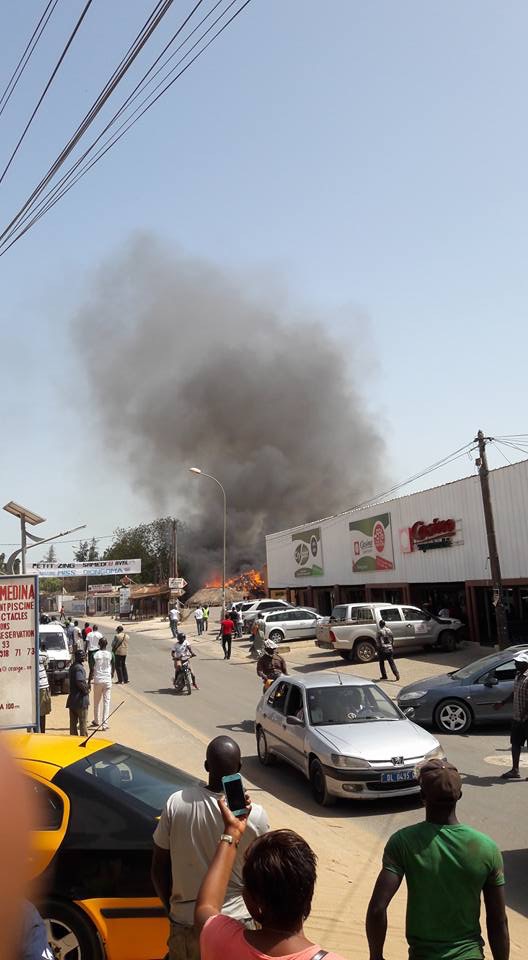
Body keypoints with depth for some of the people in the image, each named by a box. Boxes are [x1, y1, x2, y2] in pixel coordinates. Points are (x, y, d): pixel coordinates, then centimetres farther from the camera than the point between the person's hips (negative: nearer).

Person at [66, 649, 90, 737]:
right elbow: (79, 682, -31)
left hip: (72, 699, 9)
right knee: (83, 722, 0)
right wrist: (86, 689, -15)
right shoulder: (79, 668, -18)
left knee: (73, 722, 14)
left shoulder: (72, 666, 12)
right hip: (80, 699, -9)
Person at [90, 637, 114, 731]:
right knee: (106, 702, 3)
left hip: (98, 680, 0)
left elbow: (92, 670, -4)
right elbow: (113, 668, 7)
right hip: (107, 680, 0)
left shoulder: (95, 655, -5)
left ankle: (97, 721, 29)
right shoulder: (111, 655, -2)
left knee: (96, 702, 16)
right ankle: (104, 724, -4)